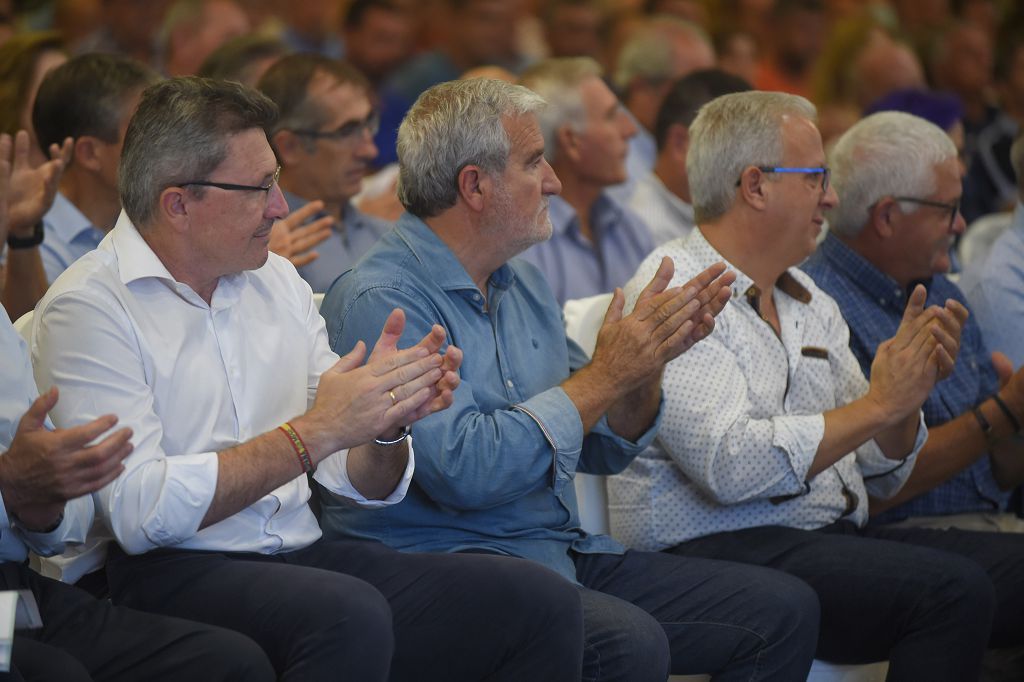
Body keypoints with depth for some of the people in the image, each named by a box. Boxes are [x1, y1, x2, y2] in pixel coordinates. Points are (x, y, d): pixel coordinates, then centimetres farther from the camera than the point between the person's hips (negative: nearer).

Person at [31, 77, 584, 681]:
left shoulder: (278, 281, 16)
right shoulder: (88, 307, -6)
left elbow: (365, 487, 17)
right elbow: (140, 512, -18)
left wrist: (389, 419, -6)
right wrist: (314, 432, -18)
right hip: (169, 575, -6)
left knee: (541, 603, -14)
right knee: (351, 615, -36)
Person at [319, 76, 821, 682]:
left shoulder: (522, 283, 16)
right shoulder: (379, 301, -12)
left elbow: (602, 450, 19)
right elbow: (463, 470, -24)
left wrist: (647, 360, -1)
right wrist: (604, 375, -16)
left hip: (565, 554, 9)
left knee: (782, 609, -3)